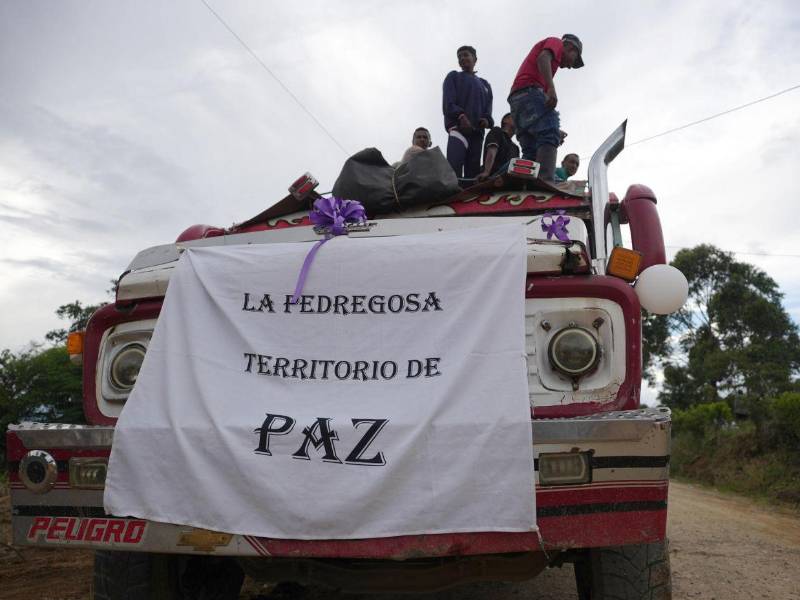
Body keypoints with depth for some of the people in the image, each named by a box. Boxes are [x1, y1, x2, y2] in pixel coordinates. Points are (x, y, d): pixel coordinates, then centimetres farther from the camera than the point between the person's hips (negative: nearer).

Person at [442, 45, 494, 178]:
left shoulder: (485, 84, 29)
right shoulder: (453, 77, 15)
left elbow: (488, 110, 19)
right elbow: (448, 104, -1)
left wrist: (487, 120, -6)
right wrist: (461, 116, -20)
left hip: (477, 132, 5)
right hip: (457, 127, -5)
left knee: (473, 171, -1)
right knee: (454, 167, -26)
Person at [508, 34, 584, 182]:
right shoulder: (556, 42, 14)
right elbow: (543, 58, -10)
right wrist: (551, 88, -24)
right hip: (529, 90, -9)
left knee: (531, 151, 3)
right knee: (550, 135, -24)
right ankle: (545, 183, -41)